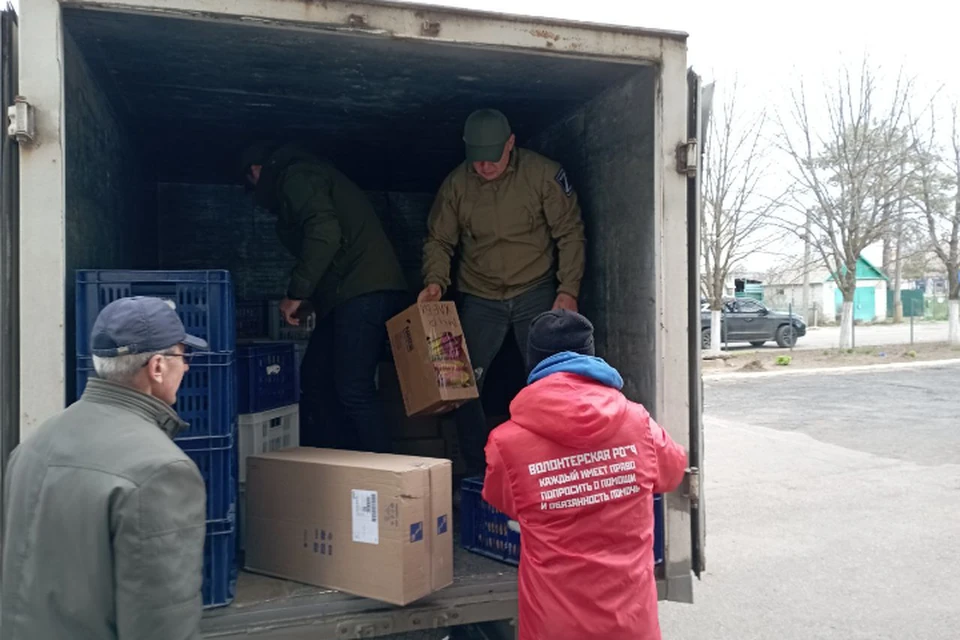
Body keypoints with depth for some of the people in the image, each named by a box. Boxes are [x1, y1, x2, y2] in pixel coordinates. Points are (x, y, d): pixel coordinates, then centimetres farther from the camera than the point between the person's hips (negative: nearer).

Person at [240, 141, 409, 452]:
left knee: (353, 389, -12)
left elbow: (324, 234, -18)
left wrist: (296, 293, -13)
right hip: (349, 295, 10)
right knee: (316, 378, 13)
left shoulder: (295, 176, -2)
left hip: (362, 292, -10)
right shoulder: (309, 174, 29)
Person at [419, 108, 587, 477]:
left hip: (536, 293, -2)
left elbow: (570, 234, -4)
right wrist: (435, 281, -14)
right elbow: (439, 241, 4)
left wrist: (568, 290, -10)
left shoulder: (543, 174, -9)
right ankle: (477, 475, 14)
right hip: (480, 298, 2)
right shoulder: (456, 184, -4)